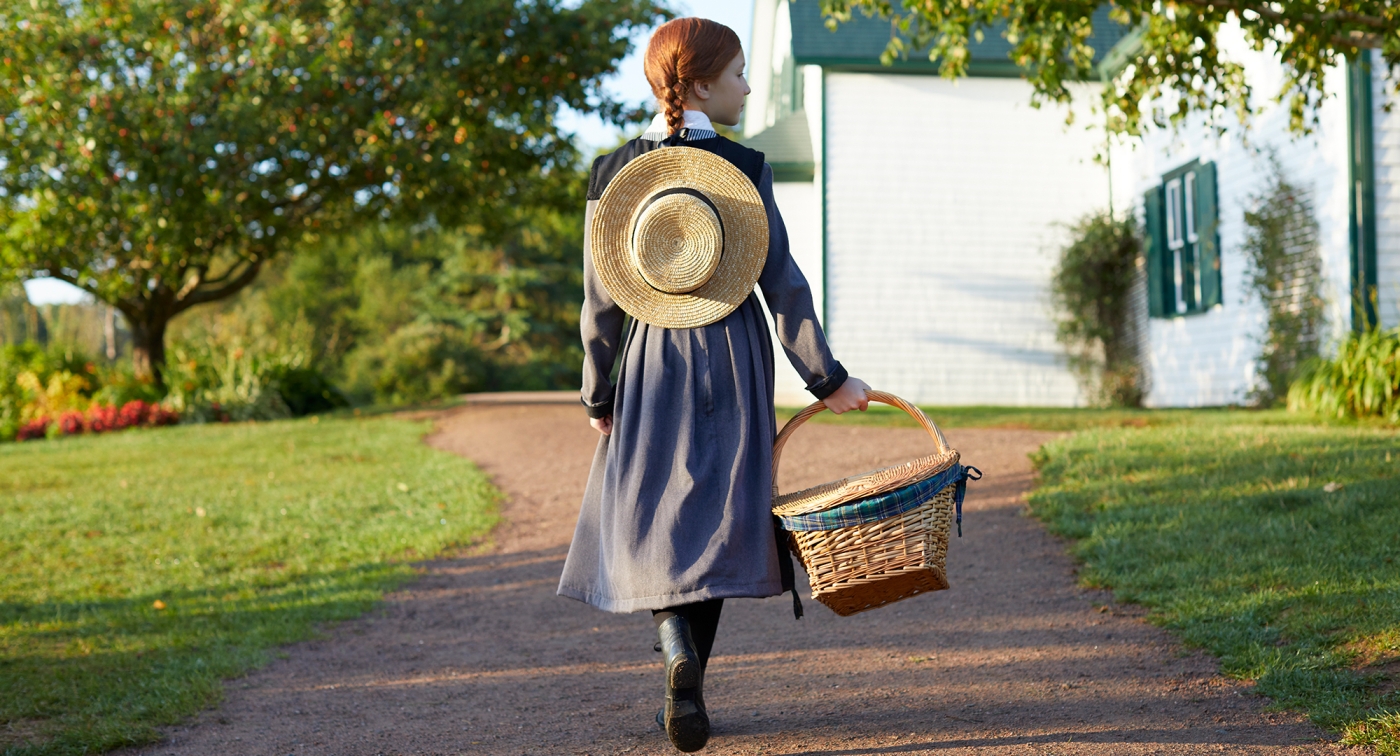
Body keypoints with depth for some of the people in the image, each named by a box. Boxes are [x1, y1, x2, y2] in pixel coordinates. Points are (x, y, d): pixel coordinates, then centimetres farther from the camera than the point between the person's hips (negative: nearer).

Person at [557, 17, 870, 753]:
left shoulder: (613, 173, 0)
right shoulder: (742, 169, -6)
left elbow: (600, 300, 1)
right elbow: (782, 283, -7)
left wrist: (598, 395, 10)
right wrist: (826, 379, 0)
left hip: (650, 360, 1)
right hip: (732, 360, -1)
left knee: (651, 517, 8)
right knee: (715, 518, 7)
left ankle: (679, 654, -15)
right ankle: (685, 692, 8)